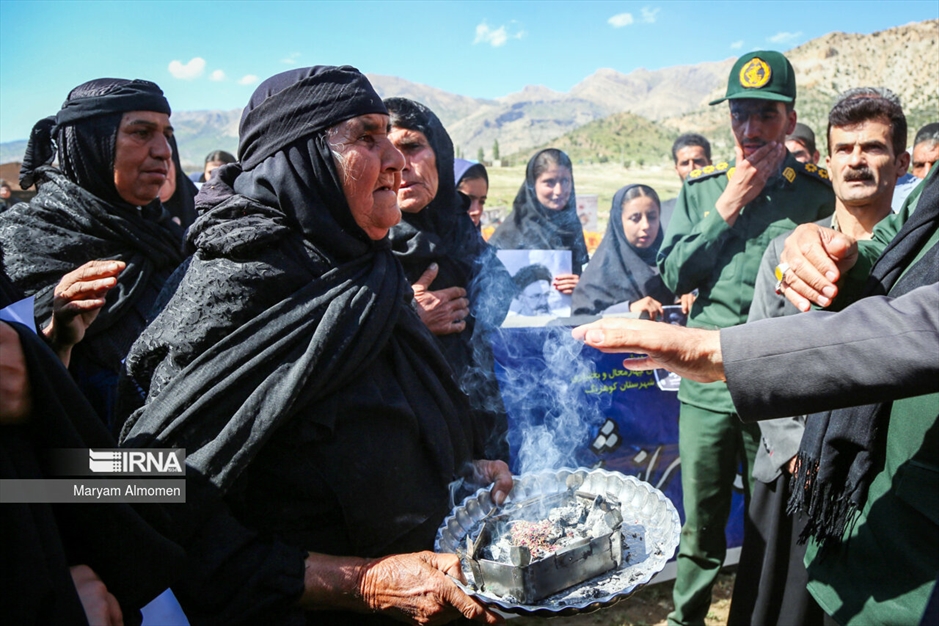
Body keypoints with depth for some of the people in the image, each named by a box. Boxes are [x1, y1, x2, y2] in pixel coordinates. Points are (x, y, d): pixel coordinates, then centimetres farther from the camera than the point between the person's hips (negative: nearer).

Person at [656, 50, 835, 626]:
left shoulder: (819, 195, -1)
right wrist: (728, 207, -7)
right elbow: (673, 276, -2)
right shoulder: (700, 190, 7)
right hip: (707, 384, 2)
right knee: (701, 525, 14)